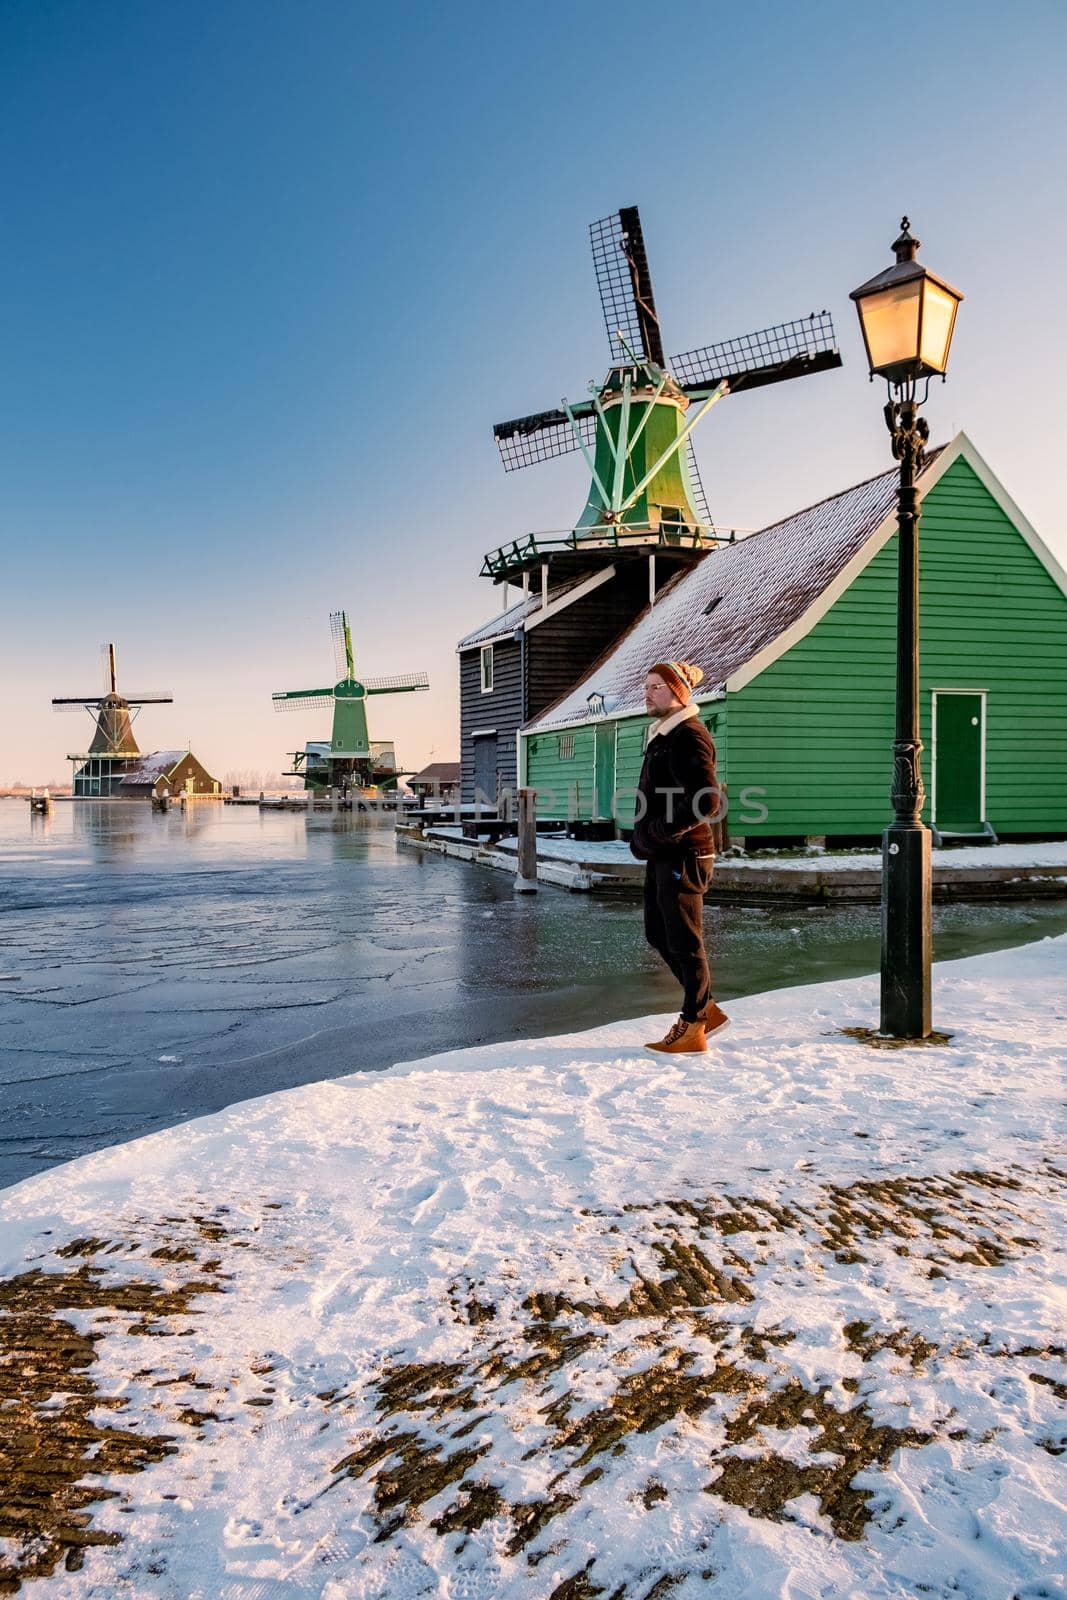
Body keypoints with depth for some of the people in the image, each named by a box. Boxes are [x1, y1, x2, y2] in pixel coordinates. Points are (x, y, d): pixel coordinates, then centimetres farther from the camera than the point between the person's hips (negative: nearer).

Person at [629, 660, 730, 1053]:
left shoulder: (689, 737, -15)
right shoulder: (663, 735, 16)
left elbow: (705, 802, -25)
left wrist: (655, 834, -20)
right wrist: (643, 836, 12)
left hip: (682, 855, -10)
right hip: (662, 855, 10)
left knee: (684, 941, -1)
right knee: (658, 934, 16)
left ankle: (693, 1027, 11)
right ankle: (706, 1009, 28)